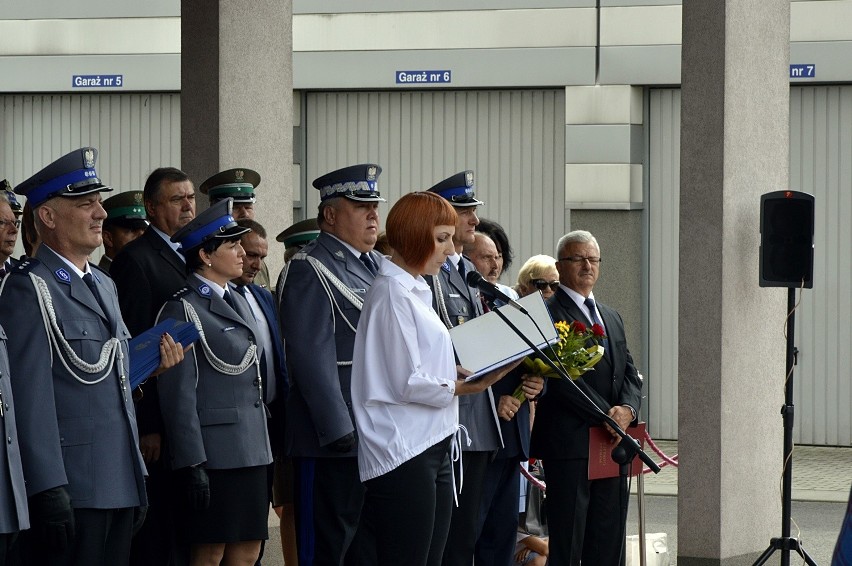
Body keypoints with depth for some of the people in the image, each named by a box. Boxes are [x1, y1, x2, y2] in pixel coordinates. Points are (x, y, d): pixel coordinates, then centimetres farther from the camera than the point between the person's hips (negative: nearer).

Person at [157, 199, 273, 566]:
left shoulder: (238, 302, 16)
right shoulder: (183, 310, -9)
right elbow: (179, 395, -14)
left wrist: (263, 446, 17)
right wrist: (191, 464, -19)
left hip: (251, 450, 8)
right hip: (213, 453, -8)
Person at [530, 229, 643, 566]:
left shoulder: (611, 318, 21)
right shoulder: (548, 314, -5)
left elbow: (629, 373, 17)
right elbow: (560, 378, -14)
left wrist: (627, 408, -4)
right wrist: (604, 416, -17)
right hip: (569, 444, -7)